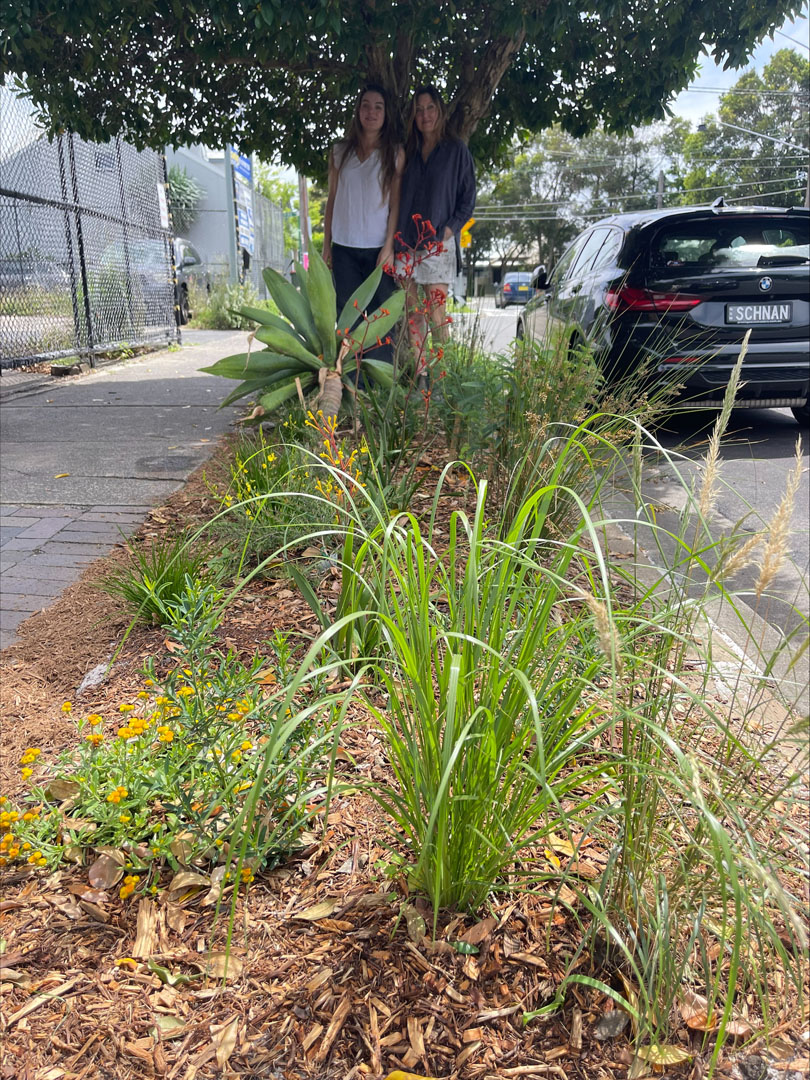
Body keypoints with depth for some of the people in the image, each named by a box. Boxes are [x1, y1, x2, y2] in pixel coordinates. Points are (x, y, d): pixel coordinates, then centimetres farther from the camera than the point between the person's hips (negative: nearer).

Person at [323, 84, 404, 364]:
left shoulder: (395, 154, 6)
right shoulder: (339, 152, 12)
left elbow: (396, 204, 1)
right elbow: (332, 201, 14)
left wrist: (389, 246, -8)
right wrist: (326, 246, 9)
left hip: (378, 248, -2)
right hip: (344, 248, 2)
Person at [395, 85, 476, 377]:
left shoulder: (456, 151, 5)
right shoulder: (409, 152, 17)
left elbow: (468, 199, 3)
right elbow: (399, 196, 18)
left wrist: (449, 230, -10)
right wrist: (397, 238, 4)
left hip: (439, 243, -4)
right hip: (407, 243, 4)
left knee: (436, 314, -8)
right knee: (412, 312, 1)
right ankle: (419, 374, 5)